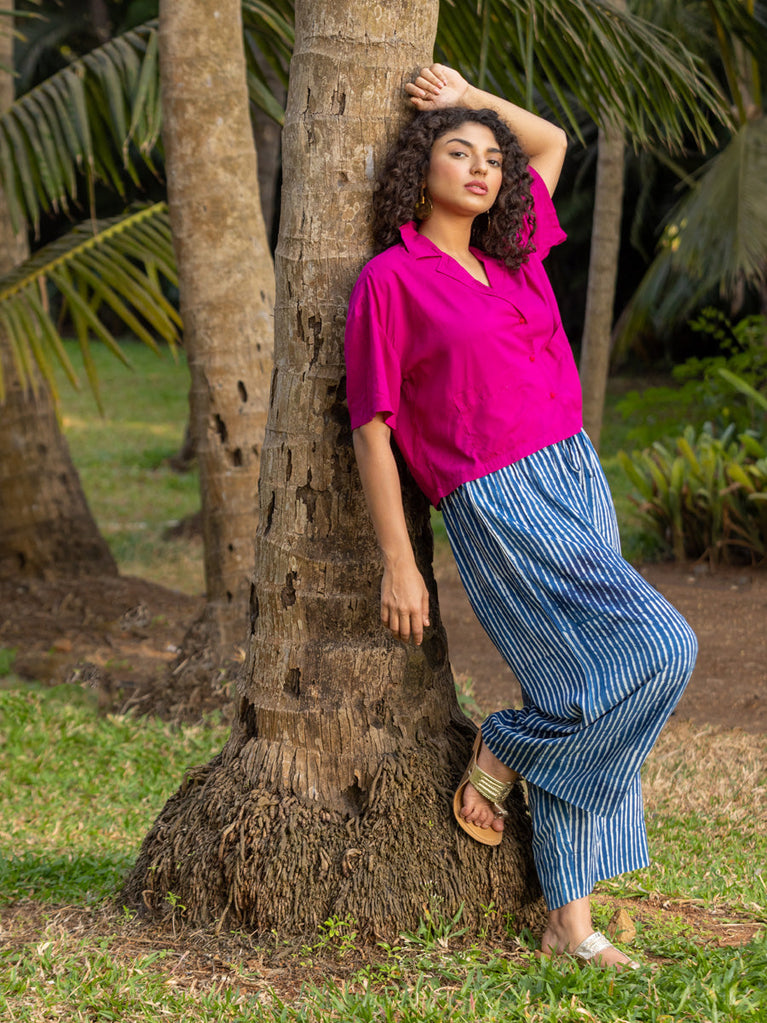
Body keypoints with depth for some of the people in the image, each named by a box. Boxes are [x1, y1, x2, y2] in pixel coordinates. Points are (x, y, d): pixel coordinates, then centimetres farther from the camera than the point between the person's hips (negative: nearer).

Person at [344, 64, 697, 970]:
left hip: (577, 482, 7)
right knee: (658, 654, -15)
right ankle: (502, 751, 7)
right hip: (499, 508, -7)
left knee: (586, 705, 4)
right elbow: (371, 428, -4)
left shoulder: (507, 254, 14)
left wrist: (467, 96, 17)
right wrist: (398, 565, -7)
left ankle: (570, 923, 11)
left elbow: (551, 141, 31)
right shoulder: (391, 280, -4)